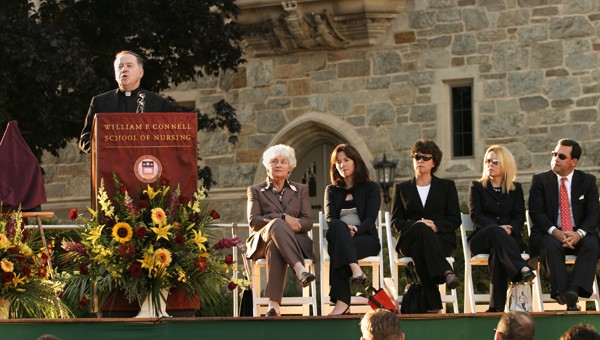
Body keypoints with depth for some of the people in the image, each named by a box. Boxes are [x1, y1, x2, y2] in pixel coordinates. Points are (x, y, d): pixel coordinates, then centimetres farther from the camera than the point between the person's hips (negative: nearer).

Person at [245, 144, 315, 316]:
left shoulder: (301, 190, 22)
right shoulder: (256, 190, 18)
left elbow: (308, 222, 9)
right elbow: (254, 221, 0)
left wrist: (294, 224, -15)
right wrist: (283, 218, -14)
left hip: (296, 240, 1)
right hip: (261, 242, -1)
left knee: (275, 248, -40)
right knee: (277, 224, -40)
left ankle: (274, 303, -56)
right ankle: (300, 270, -61)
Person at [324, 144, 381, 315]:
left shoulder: (371, 188, 12)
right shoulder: (332, 190, 20)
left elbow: (370, 218, -2)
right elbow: (330, 219, 4)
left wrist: (356, 230, -23)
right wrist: (345, 229, -19)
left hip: (366, 238, -2)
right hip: (338, 236, 2)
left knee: (337, 249, -36)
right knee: (337, 227, -37)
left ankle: (342, 302, -45)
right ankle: (355, 269, -54)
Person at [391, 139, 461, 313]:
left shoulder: (447, 186, 18)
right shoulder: (402, 188, 21)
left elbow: (455, 220, 8)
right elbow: (396, 220, 10)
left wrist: (436, 226, -13)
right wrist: (414, 225, -13)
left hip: (441, 239, -1)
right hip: (409, 239, 1)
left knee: (419, 248, -39)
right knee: (421, 228, -38)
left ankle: (432, 304, -49)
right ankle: (445, 272, -50)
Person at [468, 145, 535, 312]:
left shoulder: (515, 189, 19)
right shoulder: (476, 187, 15)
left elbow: (519, 217, 7)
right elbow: (475, 215, 0)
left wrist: (510, 229, -17)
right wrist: (498, 228, -18)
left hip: (509, 237, 1)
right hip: (481, 239, 0)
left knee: (497, 252, -38)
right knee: (495, 231, -39)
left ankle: (497, 305, -47)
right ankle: (522, 269, -59)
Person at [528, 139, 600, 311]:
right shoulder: (540, 180, 7)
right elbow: (536, 212, -3)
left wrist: (579, 233, -20)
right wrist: (555, 232, -22)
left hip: (578, 234, 1)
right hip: (549, 234, -1)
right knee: (551, 245, -36)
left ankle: (574, 289, -47)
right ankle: (562, 292, -45)